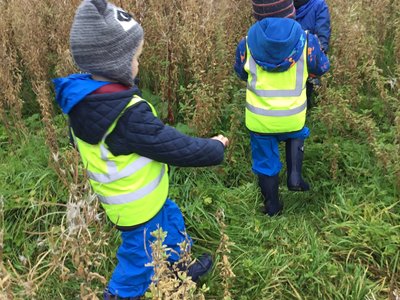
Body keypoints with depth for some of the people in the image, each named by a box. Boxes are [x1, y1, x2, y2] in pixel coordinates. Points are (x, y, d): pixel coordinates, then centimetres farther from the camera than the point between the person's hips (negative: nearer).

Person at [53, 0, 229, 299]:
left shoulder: (84, 98, -10)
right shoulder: (129, 116, -37)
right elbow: (179, 148, -27)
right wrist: (216, 147, -8)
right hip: (139, 208, -9)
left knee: (172, 223, 29)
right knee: (140, 257, 15)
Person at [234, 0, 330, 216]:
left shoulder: (248, 42, -10)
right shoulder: (305, 40, -11)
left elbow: (240, 73, 8)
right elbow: (321, 68, 6)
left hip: (259, 117, 0)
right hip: (293, 116, 0)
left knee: (265, 160, 18)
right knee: (296, 136, 35)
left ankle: (272, 206, 32)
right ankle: (295, 175, 18)